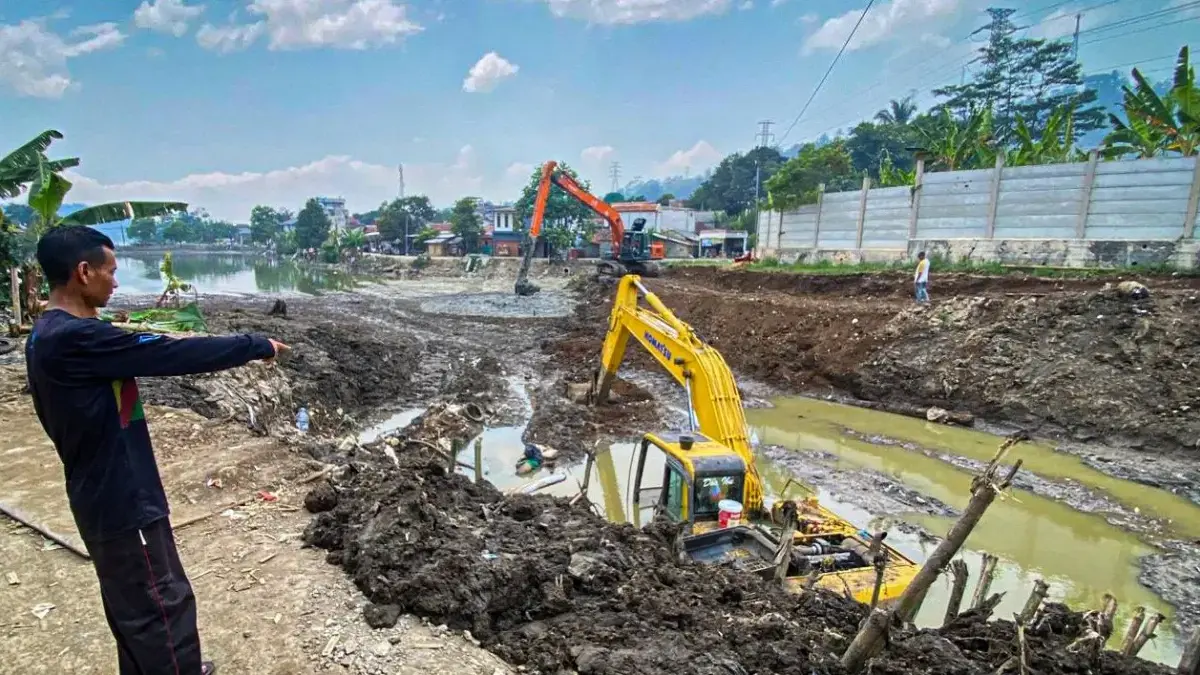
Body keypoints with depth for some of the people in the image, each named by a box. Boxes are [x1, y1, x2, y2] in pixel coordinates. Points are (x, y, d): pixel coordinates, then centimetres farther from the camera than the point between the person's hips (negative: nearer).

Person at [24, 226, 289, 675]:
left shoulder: (48, 335, 7)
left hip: (103, 493, 10)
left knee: (132, 601, 24)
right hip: (122, 500, -10)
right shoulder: (75, 338, -26)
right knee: (162, 604, 4)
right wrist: (256, 346, -17)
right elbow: (173, 353, -25)